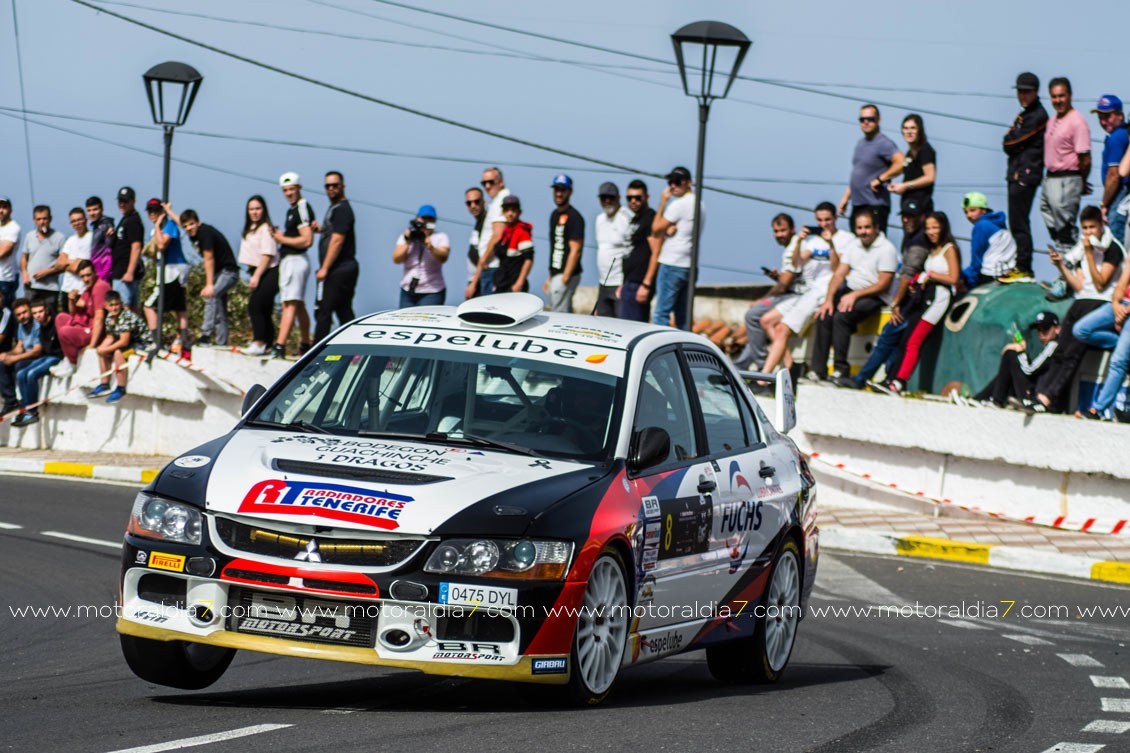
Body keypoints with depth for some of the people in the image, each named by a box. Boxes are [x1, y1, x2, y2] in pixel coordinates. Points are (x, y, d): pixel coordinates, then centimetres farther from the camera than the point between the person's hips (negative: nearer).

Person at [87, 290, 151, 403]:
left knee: (118, 352, -31)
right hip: (130, 343, 10)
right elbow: (110, 338, 9)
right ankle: (104, 385, 12)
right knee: (102, 352, 7)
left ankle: (121, 389, -23)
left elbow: (124, 342, -28)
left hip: (143, 344, -10)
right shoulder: (110, 317, 1)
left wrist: (106, 349, -22)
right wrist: (102, 348, -11)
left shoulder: (127, 317, -25)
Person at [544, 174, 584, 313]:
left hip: (566, 275, -9)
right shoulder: (554, 215, 17)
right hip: (555, 275, 9)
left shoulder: (574, 217, -12)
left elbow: (575, 250, -17)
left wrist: (564, 278, -20)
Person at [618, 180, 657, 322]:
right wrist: (623, 284, 23)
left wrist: (646, 285, -21)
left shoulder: (650, 219, -9)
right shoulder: (634, 220, 21)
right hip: (630, 283, 10)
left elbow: (656, 253, -16)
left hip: (639, 284, -10)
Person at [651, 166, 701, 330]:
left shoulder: (679, 204, -12)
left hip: (672, 264, -9)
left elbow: (656, 229, -8)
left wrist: (662, 203, -2)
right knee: (683, 316, 11)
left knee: (661, 313, -10)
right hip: (690, 266, 9)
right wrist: (669, 229, -1)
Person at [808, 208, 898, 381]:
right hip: (850, 291, 7)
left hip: (874, 297, -7)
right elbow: (839, 274, 9)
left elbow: (883, 284, -13)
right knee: (824, 316, -17)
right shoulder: (854, 245, 13)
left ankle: (841, 369, -24)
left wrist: (855, 295, -18)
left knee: (841, 316, -30)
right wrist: (828, 299, -4)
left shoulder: (887, 249, -8)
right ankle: (817, 370, -17)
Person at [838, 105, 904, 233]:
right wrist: (846, 197, 20)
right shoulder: (860, 143, 18)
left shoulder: (883, 143, -10)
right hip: (857, 204, 9)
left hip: (875, 205, -9)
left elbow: (901, 164, -24)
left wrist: (879, 179, -17)